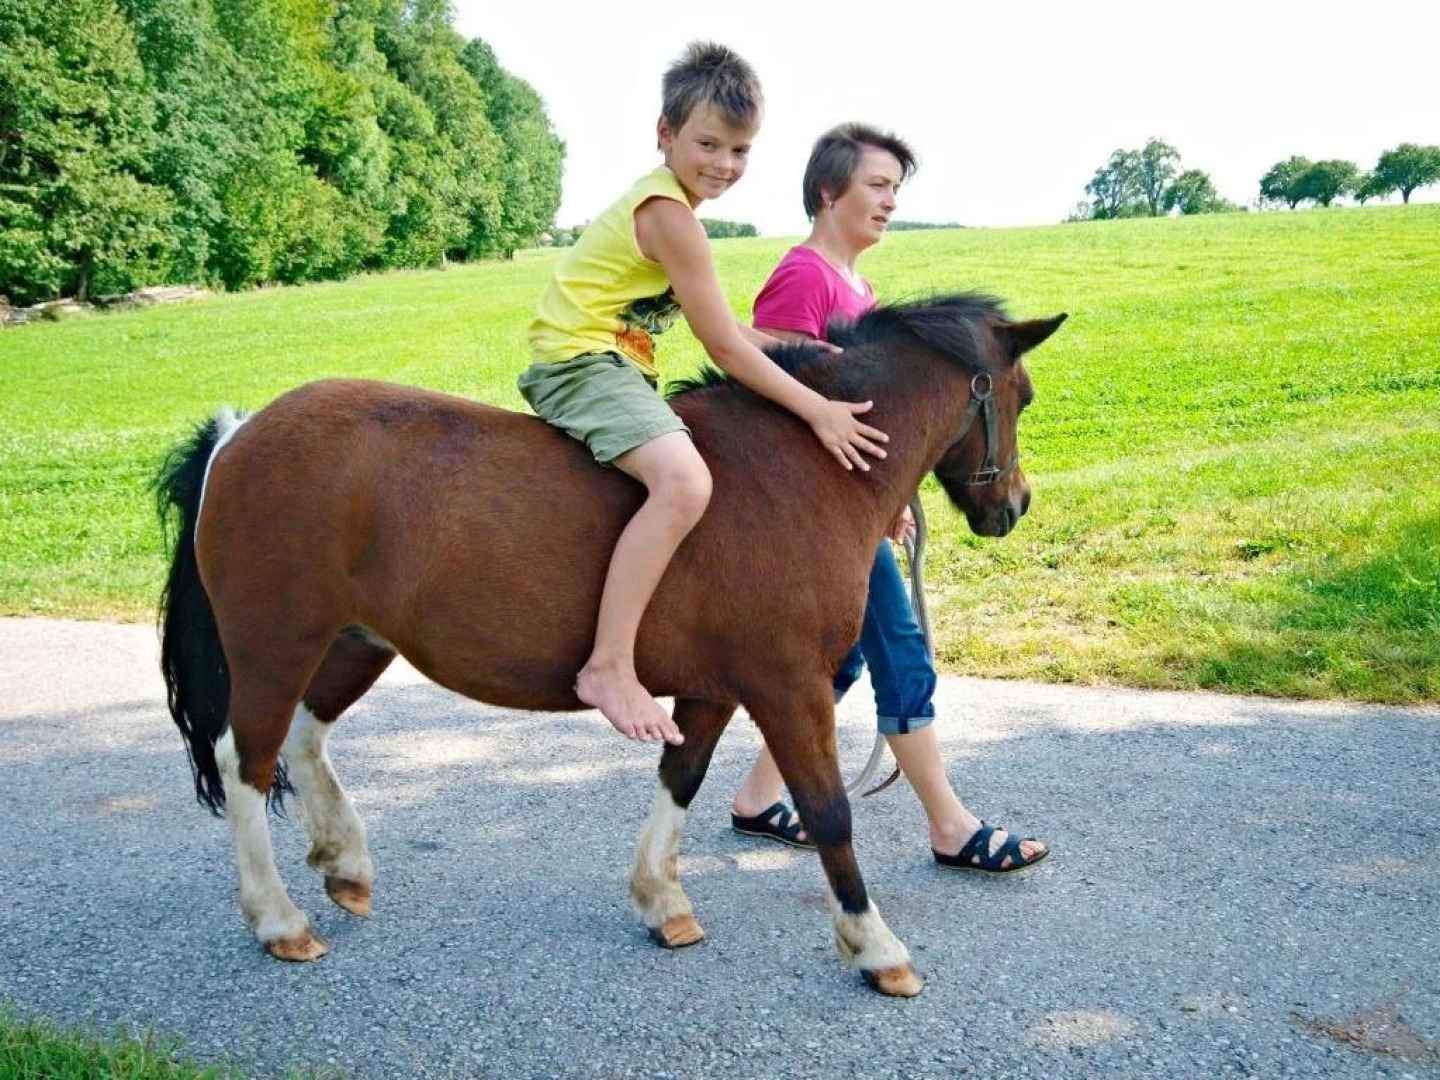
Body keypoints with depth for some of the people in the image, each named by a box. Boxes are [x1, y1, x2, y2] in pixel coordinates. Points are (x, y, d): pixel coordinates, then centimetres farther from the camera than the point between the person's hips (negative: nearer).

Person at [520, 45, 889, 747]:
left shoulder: (665, 203, 18)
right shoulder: (671, 214, -14)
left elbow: (724, 330, 17)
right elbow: (725, 348, -15)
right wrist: (818, 412, -13)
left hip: (612, 365, 11)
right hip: (582, 360, -11)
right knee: (684, 481, -33)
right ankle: (608, 666, -32)